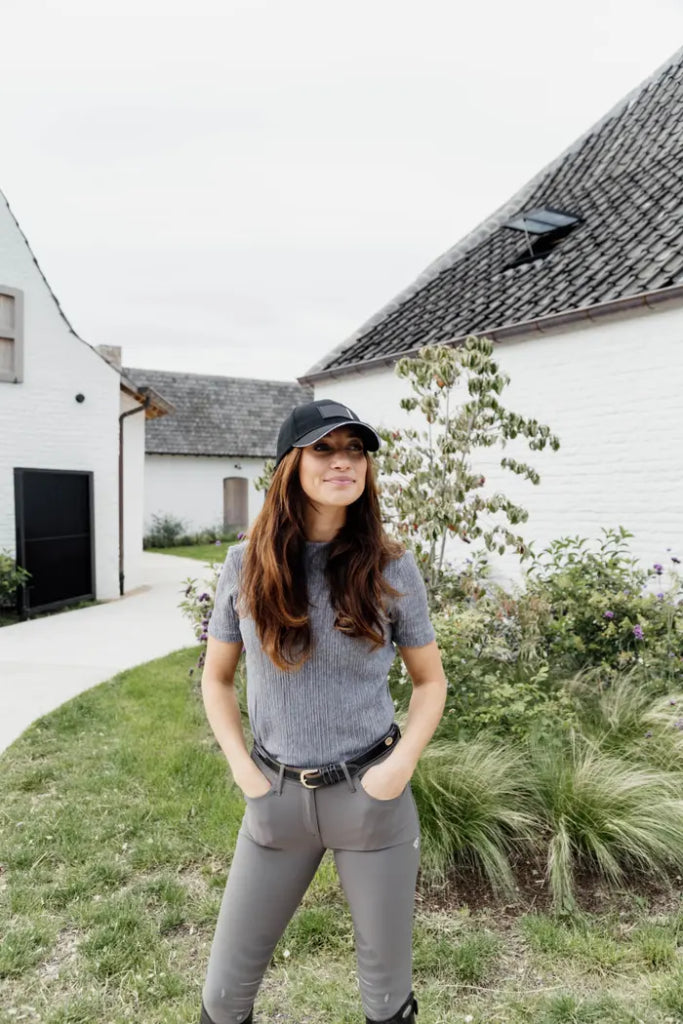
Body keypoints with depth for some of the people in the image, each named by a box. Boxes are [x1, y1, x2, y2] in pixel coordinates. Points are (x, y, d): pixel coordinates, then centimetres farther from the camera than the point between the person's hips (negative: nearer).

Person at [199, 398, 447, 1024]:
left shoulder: (392, 568, -8)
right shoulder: (246, 566, -6)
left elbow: (431, 680, 3)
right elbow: (216, 680, 5)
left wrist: (401, 764, -10)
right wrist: (244, 772, -5)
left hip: (372, 794, -1)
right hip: (278, 795, 1)